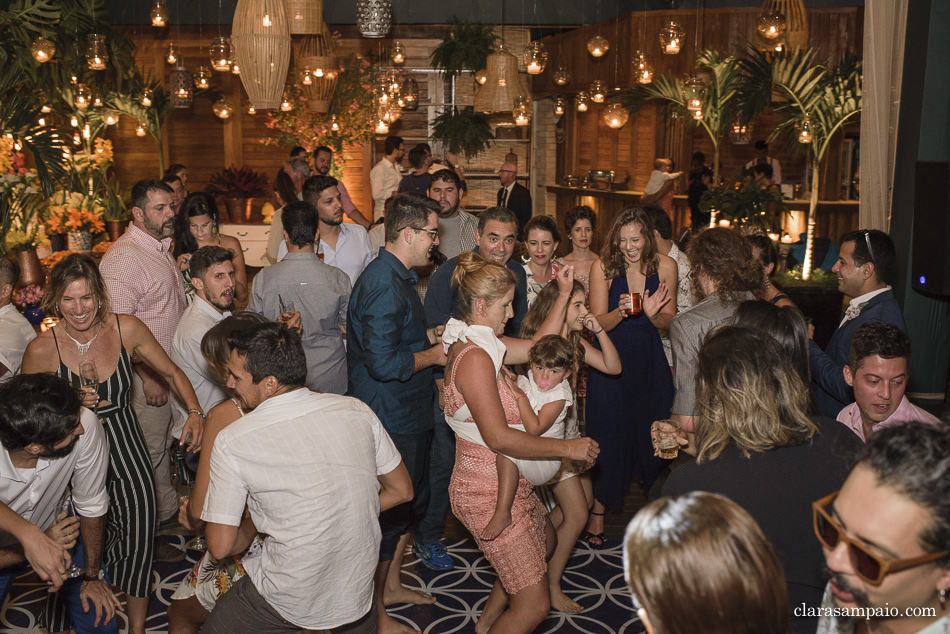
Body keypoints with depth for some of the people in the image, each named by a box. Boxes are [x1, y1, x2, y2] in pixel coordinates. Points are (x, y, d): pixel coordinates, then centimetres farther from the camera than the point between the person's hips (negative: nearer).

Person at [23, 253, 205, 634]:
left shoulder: (126, 329, -8)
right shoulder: (42, 350, -11)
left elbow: (171, 373, 4)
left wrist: (195, 412, -10)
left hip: (125, 444, 1)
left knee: (139, 530, -8)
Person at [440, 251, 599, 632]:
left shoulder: (482, 344, 6)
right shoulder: (475, 357, -25)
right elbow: (498, 437, -31)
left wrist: (564, 294, 7)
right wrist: (568, 448, -24)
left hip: (506, 482, 11)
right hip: (488, 491, -11)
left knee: (545, 542, 33)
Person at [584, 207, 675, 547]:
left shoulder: (665, 266, -4)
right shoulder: (603, 267, -9)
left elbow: (669, 324, 0)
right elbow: (599, 323, -9)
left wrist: (652, 313, -22)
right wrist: (621, 312, -30)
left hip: (650, 362, 2)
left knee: (653, 433, 7)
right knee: (607, 435, 1)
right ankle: (597, 513, 15)